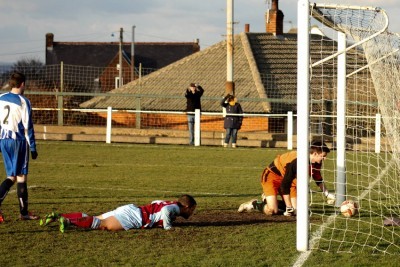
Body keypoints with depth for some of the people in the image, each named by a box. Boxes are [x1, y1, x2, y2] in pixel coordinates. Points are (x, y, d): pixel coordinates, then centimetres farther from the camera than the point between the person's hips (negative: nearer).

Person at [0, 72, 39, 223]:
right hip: (18, 141, -5)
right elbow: (28, 127, -9)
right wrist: (33, 148, -3)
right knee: (21, 177, 3)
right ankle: (24, 213, 6)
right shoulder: (23, 102, -9)